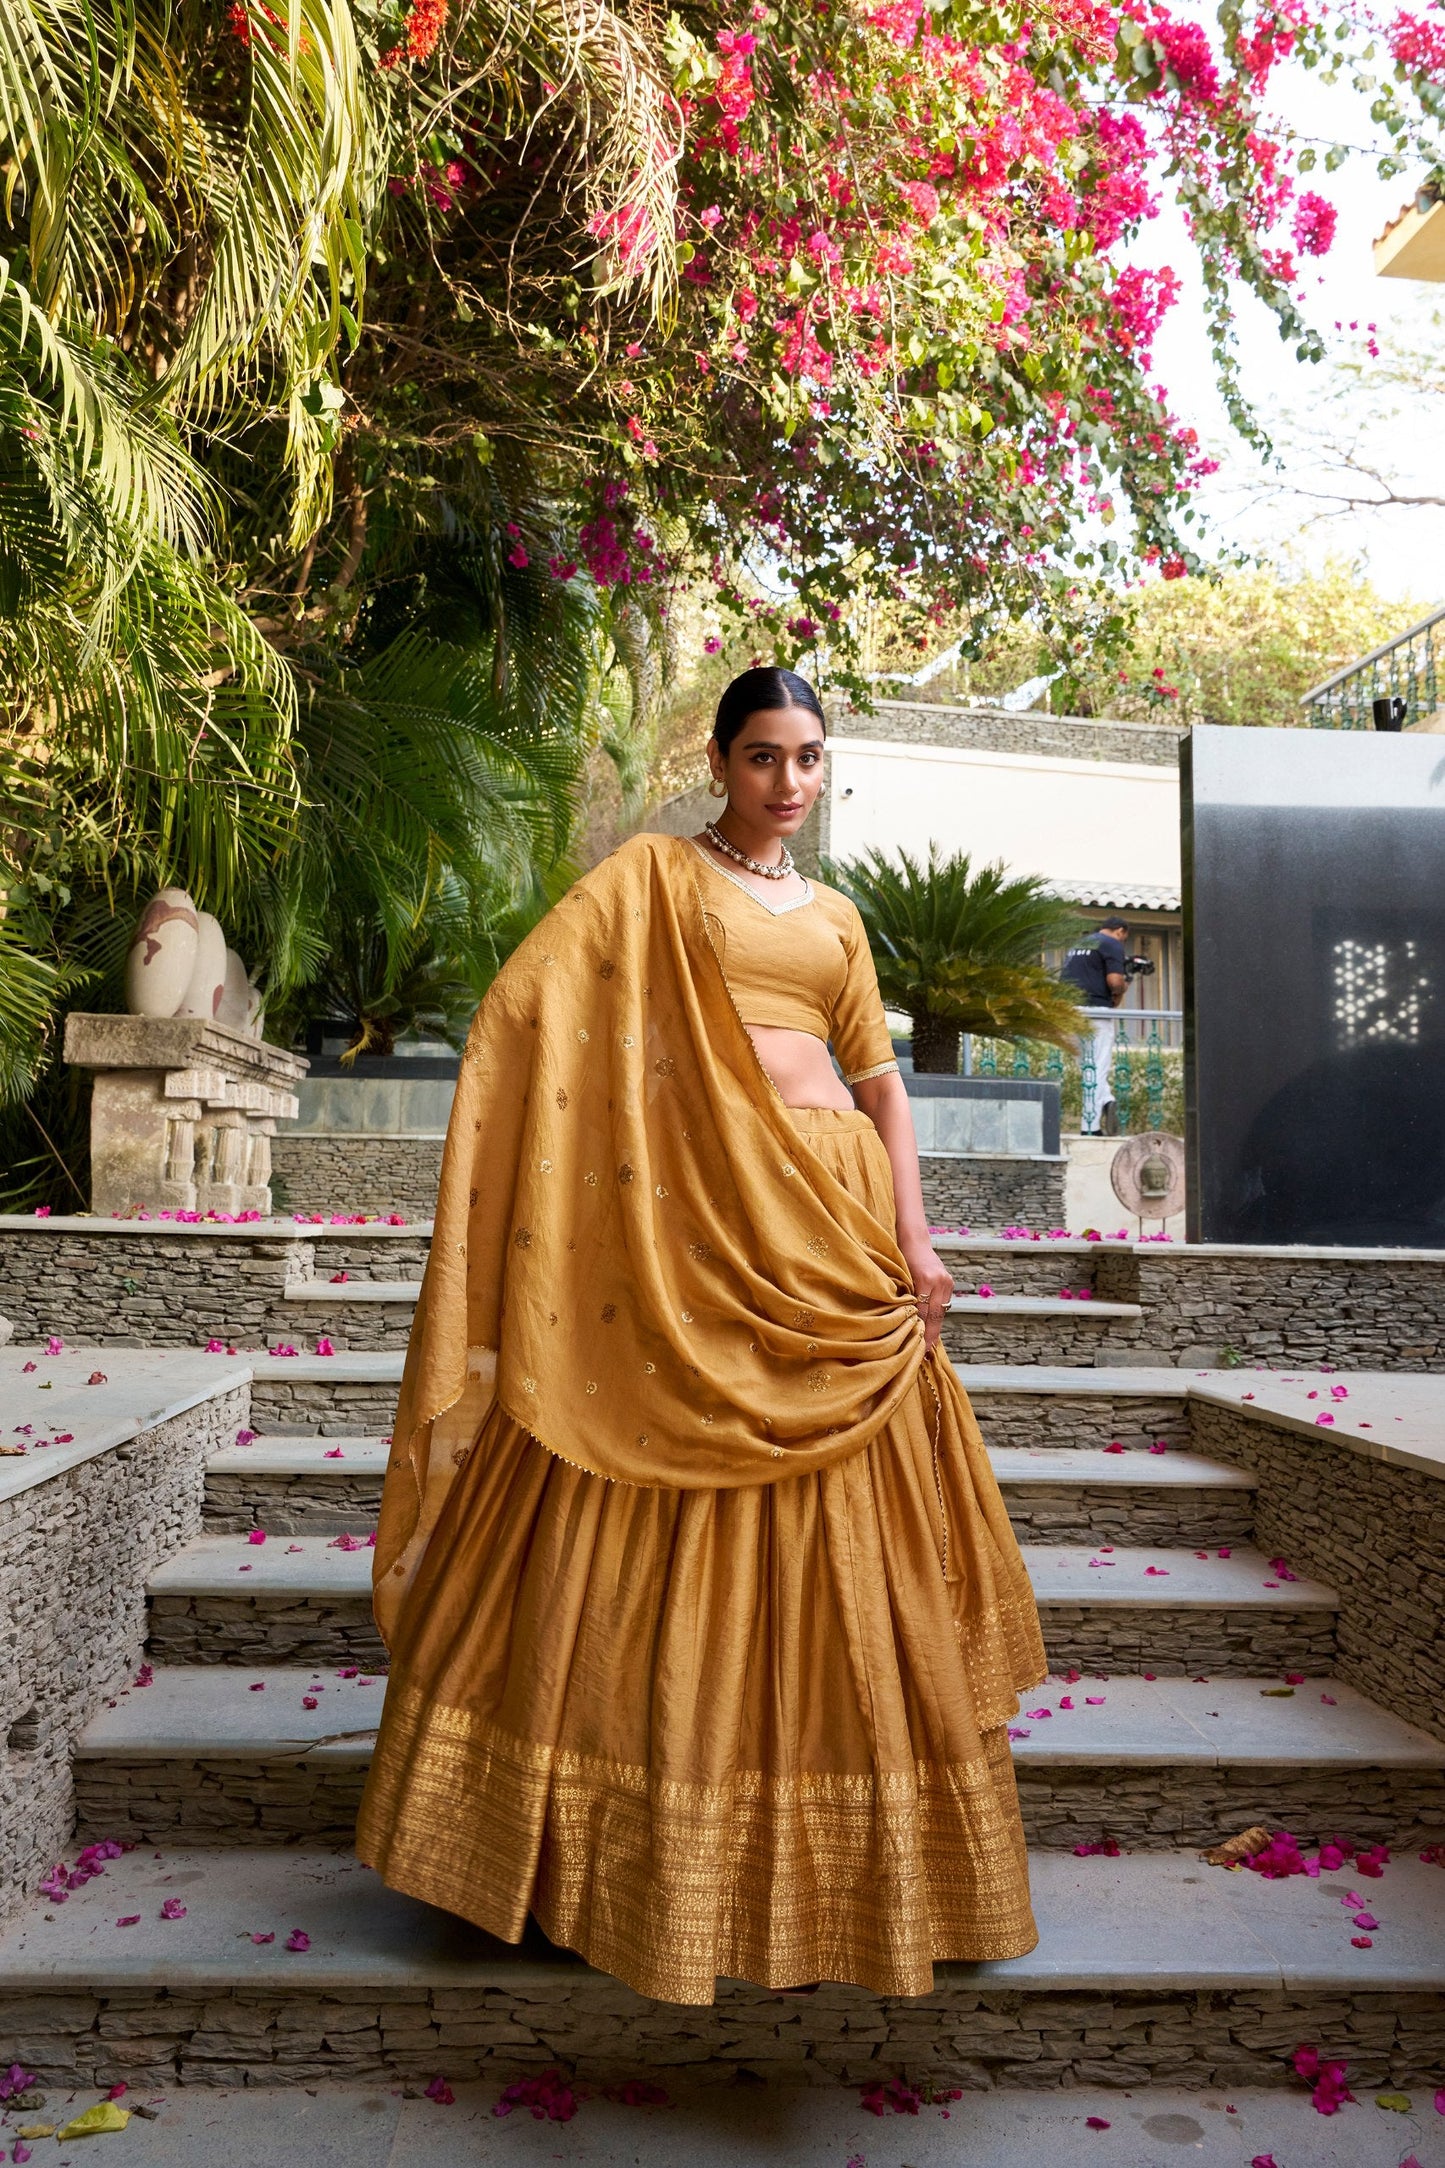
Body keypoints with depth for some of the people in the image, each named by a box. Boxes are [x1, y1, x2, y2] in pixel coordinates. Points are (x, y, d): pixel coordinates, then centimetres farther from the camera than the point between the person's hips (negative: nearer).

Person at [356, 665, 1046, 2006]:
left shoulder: (835, 916, 20)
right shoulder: (652, 875, 7)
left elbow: (879, 1078, 16)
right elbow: (531, 1005, -4)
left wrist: (912, 1235, 6)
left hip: (832, 1218, 5)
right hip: (693, 1212, -4)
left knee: (835, 1528, 8)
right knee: (673, 1520, 0)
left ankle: (838, 1839, 24)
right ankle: (656, 1849, 17)